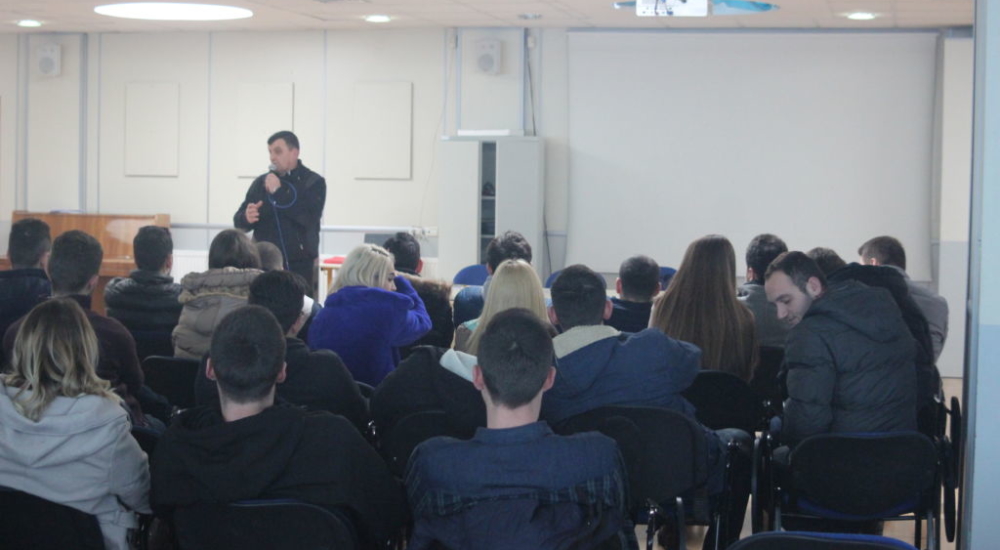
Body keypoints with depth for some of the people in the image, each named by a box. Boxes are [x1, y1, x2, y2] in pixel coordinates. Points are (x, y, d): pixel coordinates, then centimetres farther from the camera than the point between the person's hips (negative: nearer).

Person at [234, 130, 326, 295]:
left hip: (299, 266, -3)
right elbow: (238, 221, 9)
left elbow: (309, 218, -16)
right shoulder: (261, 182, 11)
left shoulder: (314, 182, 0)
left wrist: (279, 192, -16)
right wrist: (246, 218, -15)